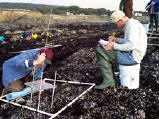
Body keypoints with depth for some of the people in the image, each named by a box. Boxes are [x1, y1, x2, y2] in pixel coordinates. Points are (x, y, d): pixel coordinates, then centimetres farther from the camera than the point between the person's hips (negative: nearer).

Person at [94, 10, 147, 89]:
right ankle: (107, 74, 20)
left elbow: (132, 45, -28)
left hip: (132, 57, -11)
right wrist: (116, 40, 14)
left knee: (100, 51, -13)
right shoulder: (130, 24, 15)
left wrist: (114, 46, -22)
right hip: (131, 54, 11)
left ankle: (108, 80, -9)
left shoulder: (132, 24, -17)